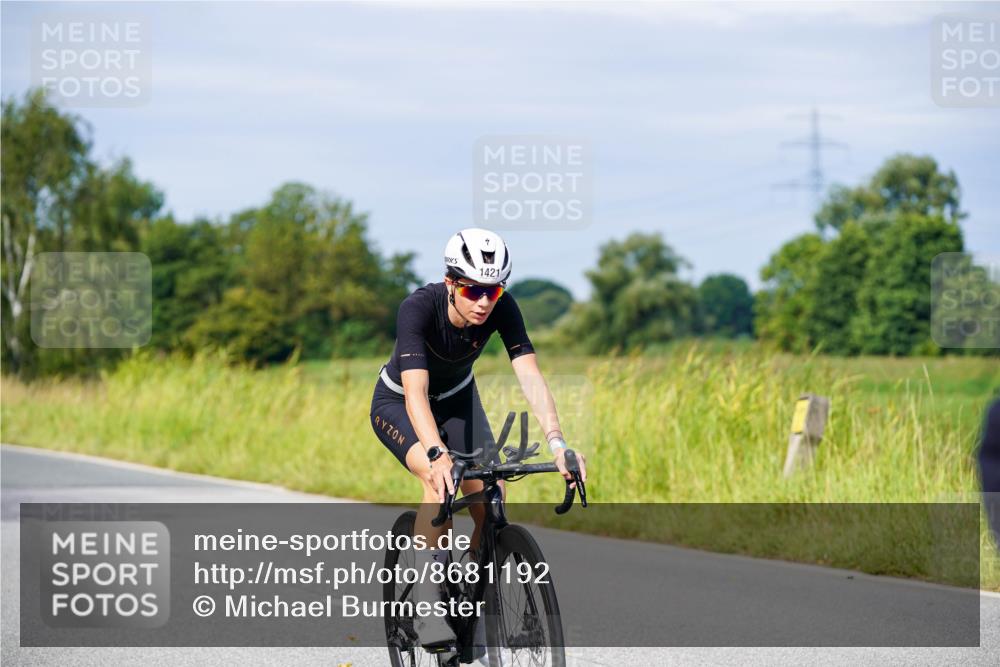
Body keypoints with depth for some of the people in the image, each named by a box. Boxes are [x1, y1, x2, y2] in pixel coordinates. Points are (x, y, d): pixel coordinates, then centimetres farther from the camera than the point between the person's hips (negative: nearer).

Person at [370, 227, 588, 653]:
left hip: (457, 399, 4)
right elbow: (415, 391, -46)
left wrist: (556, 441, -49)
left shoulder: (502, 309, -25)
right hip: (398, 404, -4)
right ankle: (428, 608, -26)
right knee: (441, 481, -32)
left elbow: (530, 375, -34)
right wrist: (437, 454, -61)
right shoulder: (418, 309, -36)